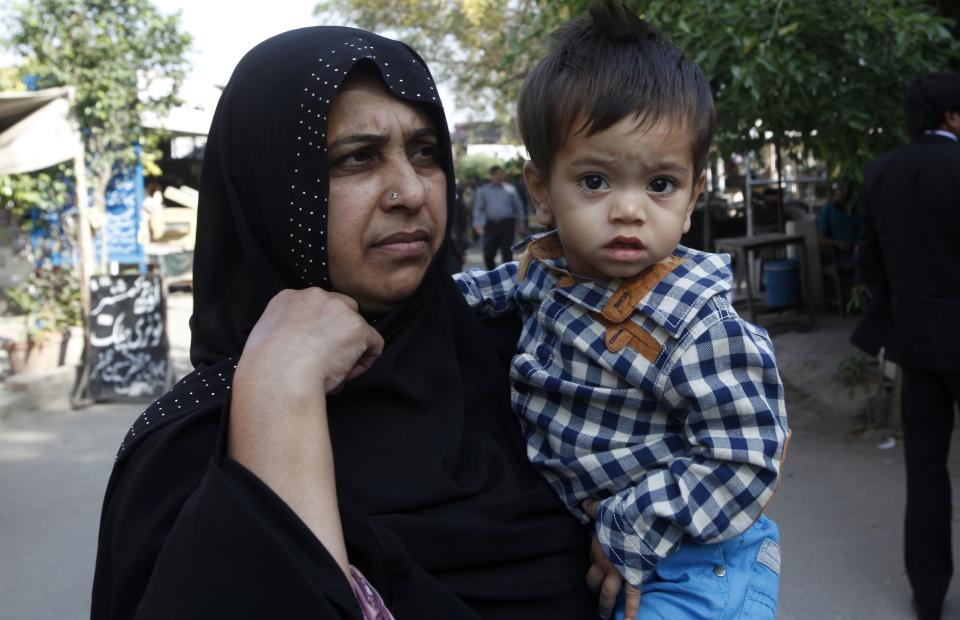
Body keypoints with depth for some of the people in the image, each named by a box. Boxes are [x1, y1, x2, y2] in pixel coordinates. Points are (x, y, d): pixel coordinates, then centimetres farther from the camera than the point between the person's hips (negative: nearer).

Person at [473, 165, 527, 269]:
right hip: (490, 225, 1)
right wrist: (478, 224, -6)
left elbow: (519, 207, 11)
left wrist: (521, 224, 9)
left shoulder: (510, 189, 7)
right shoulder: (483, 190, 9)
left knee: (507, 253, -6)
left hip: (507, 225, -1)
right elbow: (478, 208, 6)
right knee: (488, 255, 4)